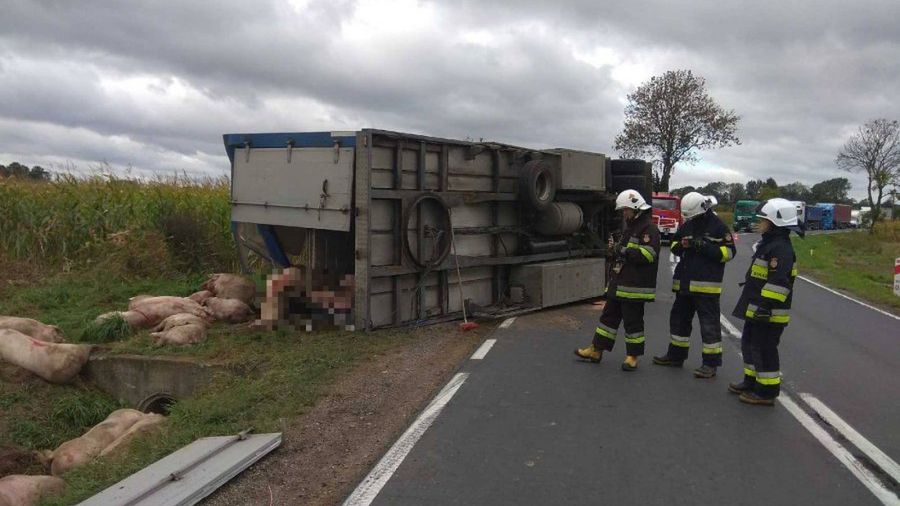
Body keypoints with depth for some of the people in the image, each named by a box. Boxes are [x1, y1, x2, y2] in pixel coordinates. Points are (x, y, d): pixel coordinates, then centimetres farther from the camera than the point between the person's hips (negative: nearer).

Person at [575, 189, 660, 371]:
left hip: (635, 286, -9)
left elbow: (648, 253, -23)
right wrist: (614, 249, 7)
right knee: (609, 315, 13)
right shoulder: (629, 227, 19)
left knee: (633, 321, 1)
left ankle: (632, 356, 13)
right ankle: (596, 350, 21)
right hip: (619, 284, 9)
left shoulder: (649, 228, -12)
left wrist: (624, 251, -20)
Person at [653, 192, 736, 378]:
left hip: (706, 285, -7)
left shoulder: (718, 227, -7)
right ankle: (676, 355, 31)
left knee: (709, 322, -4)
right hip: (685, 283, 8)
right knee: (678, 318, 16)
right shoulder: (687, 225, 12)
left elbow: (729, 252, -10)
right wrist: (681, 246, -4)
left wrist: (706, 247, -21)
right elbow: (674, 246, 19)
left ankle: (711, 363, 4)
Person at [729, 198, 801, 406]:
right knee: (750, 344, 19)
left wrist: (765, 306, -28)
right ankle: (751, 382, 32)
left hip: (768, 313, -11)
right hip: (756, 310, 11)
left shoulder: (781, 248, -19)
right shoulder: (768, 243, 15)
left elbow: (778, 282, -27)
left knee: (765, 350, -2)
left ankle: (767, 392, 8)